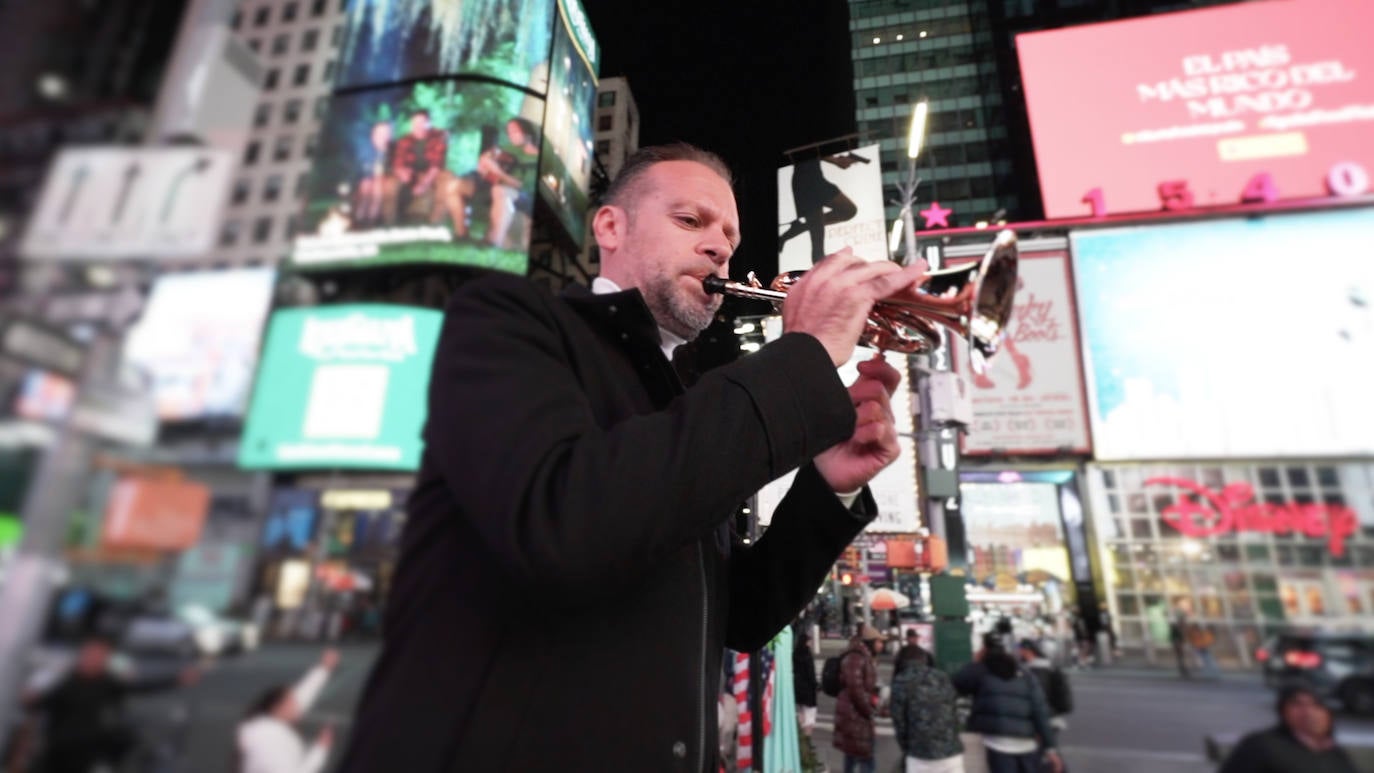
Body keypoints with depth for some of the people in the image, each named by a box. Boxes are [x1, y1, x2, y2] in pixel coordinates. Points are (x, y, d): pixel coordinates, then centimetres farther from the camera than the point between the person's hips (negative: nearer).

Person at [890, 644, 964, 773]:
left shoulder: (901, 682, 0)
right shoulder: (943, 677, 11)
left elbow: (899, 720, 0)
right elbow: (954, 714, 11)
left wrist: (906, 749, 13)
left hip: (922, 754, -4)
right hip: (952, 752, 4)